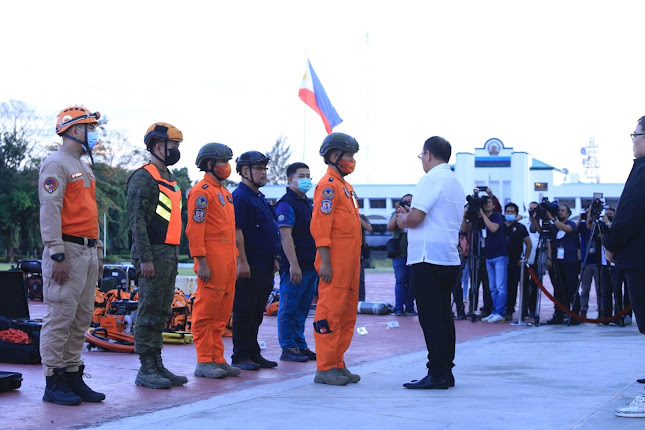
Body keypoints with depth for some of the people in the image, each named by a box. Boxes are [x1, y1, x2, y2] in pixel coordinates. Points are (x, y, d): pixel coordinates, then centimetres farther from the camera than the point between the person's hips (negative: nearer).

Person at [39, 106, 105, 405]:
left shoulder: (84, 168, 22)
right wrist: (57, 255, -21)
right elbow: (50, 212, -15)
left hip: (88, 252, 9)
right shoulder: (56, 165, -8)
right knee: (60, 317, -7)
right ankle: (53, 383, -3)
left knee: (82, 317, 9)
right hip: (67, 251, -9)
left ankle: (73, 376, 15)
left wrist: (98, 252, 20)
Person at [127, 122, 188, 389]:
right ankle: (146, 369, -2)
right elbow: (137, 220, -16)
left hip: (170, 254, 9)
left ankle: (157, 364, 18)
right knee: (149, 312, -6)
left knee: (162, 312, 12)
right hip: (153, 254, -9)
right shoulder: (143, 177, -10)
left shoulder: (169, 178, 19)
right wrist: (145, 257, -21)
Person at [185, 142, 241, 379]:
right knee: (206, 312, -5)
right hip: (212, 261, -9)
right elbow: (195, 228, -15)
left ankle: (218, 359, 17)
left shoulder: (225, 192, 20)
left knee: (222, 313, 11)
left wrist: (235, 259, 18)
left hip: (228, 261, 9)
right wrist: (201, 261, -20)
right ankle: (204, 362, -2)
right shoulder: (202, 191, -9)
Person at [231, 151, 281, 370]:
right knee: (244, 312, -3)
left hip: (264, 267, 9)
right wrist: (242, 262, -21)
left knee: (256, 313, 13)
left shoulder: (260, 198, 19)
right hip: (249, 267, -9)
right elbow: (236, 232, -18)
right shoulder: (240, 197, -11)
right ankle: (240, 356, 2)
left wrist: (274, 259, 22)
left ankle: (253, 354, 19)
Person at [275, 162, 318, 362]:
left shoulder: (309, 204, 18)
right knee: (289, 309, -1)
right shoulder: (286, 204, -10)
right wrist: (294, 265, -23)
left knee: (302, 308, 13)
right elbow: (286, 236, -18)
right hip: (295, 267, -8)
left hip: (311, 265, 9)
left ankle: (300, 345, 19)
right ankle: (288, 348, 3)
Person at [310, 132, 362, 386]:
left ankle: (338, 365, 19)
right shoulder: (328, 185, -10)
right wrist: (325, 262, -22)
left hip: (349, 263, 10)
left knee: (347, 316, 12)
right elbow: (320, 227, -17)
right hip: (335, 265, -10)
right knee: (330, 314, -7)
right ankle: (325, 369, -3)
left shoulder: (344, 186, 20)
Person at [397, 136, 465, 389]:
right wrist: (409, 217, 22)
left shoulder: (432, 179, -10)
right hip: (450, 258, 9)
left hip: (429, 257, -9)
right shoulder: (455, 182, 19)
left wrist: (403, 220, 4)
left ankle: (437, 374, -8)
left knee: (431, 318, -7)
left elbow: (415, 217, -17)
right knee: (444, 316, 10)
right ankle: (446, 373, 13)